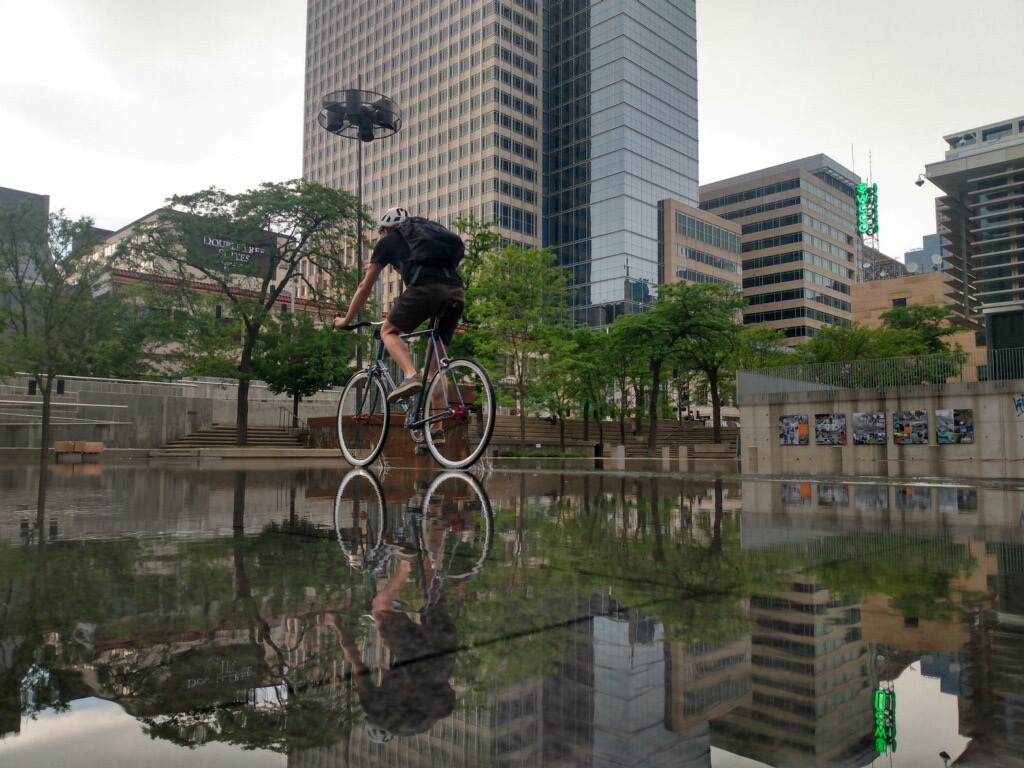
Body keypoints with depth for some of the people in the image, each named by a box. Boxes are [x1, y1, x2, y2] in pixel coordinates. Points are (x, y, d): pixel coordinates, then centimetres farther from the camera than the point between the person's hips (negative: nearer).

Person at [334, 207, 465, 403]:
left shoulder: (387, 241, 25)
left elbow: (365, 288, 28)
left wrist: (346, 320, 40)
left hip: (426, 289, -5)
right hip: (457, 293, 5)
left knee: (388, 331, 14)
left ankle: (411, 375, -12)